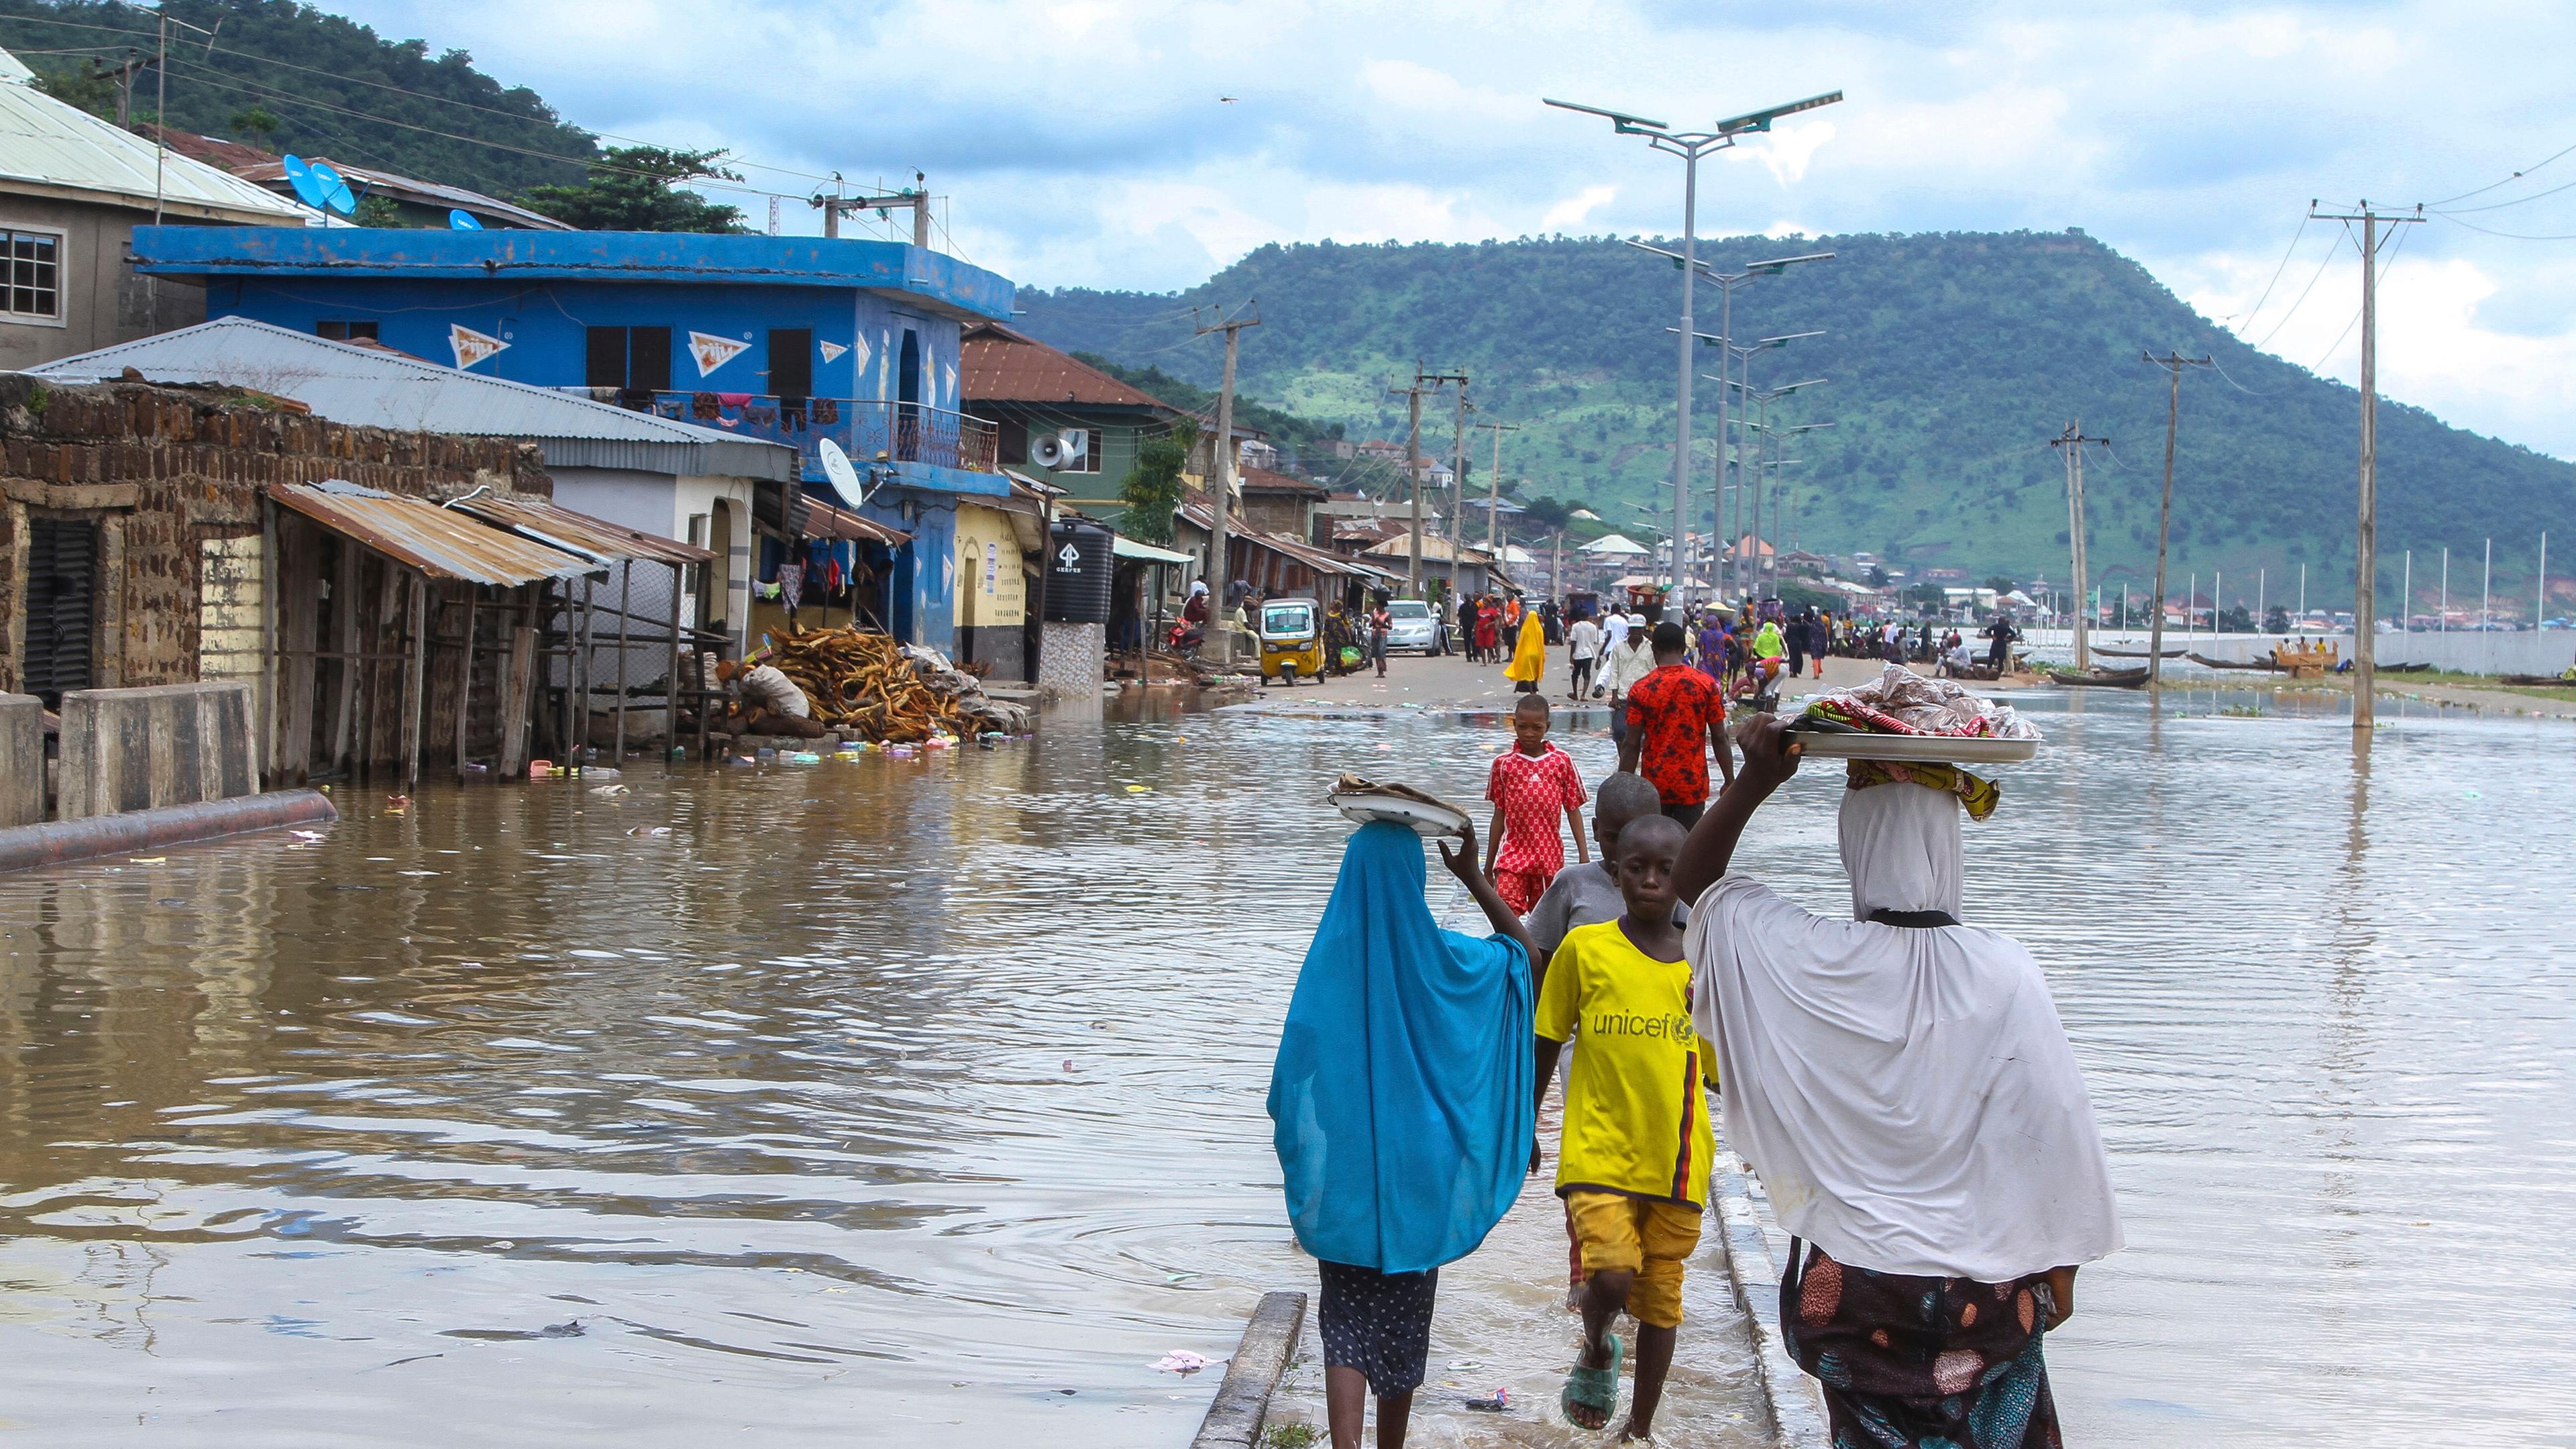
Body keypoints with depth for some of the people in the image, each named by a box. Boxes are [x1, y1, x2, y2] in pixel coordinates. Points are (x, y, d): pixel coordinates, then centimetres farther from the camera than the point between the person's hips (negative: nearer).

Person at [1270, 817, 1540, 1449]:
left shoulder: (1326, 959, -7)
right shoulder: (1441, 958, -7)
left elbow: (1293, 1076, -4)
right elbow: (1523, 952, 11)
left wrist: (1301, 1165, 7)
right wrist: (1475, 879, 6)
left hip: (1342, 1170, 0)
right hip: (1417, 1170, 0)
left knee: (1347, 1321, 2)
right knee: (1404, 1318, 14)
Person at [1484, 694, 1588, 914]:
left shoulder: (1562, 761, 2)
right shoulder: (1503, 763, 2)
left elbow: (1573, 810, 6)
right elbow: (1500, 815, 8)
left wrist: (1584, 854, 2)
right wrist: (1489, 863, 10)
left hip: (1550, 855, 1)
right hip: (1513, 854, -1)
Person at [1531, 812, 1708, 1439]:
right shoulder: (1584, 949, -3)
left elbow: (1722, 1069, 11)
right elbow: (1545, 1044, 7)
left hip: (1677, 1161, 3)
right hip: (1598, 1151, -3)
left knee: (1661, 1295, 9)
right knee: (1612, 1276, -20)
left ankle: (1641, 1426, 26)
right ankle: (1597, 1352, 14)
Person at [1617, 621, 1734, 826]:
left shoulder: (1640, 689, -5)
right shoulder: (1706, 684, -3)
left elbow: (1632, 745, -6)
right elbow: (1719, 738, -2)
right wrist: (1730, 783, 6)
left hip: (1654, 785, 0)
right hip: (1693, 784, 0)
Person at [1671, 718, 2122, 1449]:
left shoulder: (1804, 959, -13)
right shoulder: (2004, 976, -16)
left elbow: (1695, 880, 5)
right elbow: (2053, 1132, -9)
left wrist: (1755, 783, -4)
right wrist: (2059, 1272, 4)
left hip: (1847, 1278, 1)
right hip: (1982, 1285, -1)